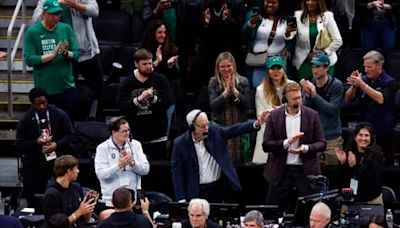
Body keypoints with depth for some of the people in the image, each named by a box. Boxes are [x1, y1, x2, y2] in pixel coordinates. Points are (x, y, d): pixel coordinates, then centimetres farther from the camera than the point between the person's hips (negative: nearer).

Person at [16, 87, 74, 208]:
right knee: (34, 202, -1)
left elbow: (70, 135, 5)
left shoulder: (59, 115, 3)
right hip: (34, 166, 0)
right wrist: (36, 142, -17)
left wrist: (57, 144, -13)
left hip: (57, 163, 0)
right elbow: (20, 145, 0)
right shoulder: (25, 120, 1)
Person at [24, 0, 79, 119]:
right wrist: (52, 55, -22)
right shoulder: (32, 32, -8)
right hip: (45, 90, -3)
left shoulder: (66, 29, 1)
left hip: (67, 87, 3)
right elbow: (29, 60, -14)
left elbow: (76, 54, 1)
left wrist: (65, 53, -20)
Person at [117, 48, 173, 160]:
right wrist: (139, 99, -20)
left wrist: (153, 98, -23)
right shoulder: (127, 83, 3)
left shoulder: (161, 80, 2)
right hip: (136, 136, 0)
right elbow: (121, 106, -6)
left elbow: (168, 102, -6)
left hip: (157, 135, 0)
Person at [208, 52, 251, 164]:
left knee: (241, 161, 0)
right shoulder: (213, 82, 3)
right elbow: (213, 106, -7)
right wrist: (226, 91, -13)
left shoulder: (243, 82, 5)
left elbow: (247, 105, -2)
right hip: (220, 127, -1)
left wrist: (235, 90, -11)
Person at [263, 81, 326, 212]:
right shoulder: (274, 116, 0)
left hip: (305, 170, 0)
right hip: (280, 171, 0)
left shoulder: (312, 115, 0)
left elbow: (321, 143, 2)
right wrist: (287, 142, -18)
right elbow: (266, 145, -3)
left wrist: (306, 148, -18)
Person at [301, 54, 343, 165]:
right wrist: (307, 94, -16)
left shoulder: (336, 85, -6)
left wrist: (314, 95, -21)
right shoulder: (309, 85, 5)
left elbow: (332, 109, -14)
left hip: (332, 138, -3)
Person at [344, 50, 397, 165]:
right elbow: (348, 99, 5)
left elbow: (381, 99, -23)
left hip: (384, 134, -4)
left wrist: (361, 84, -27)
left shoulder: (390, 82, -6)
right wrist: (353, 86, -15)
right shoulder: (363, 79, 6)